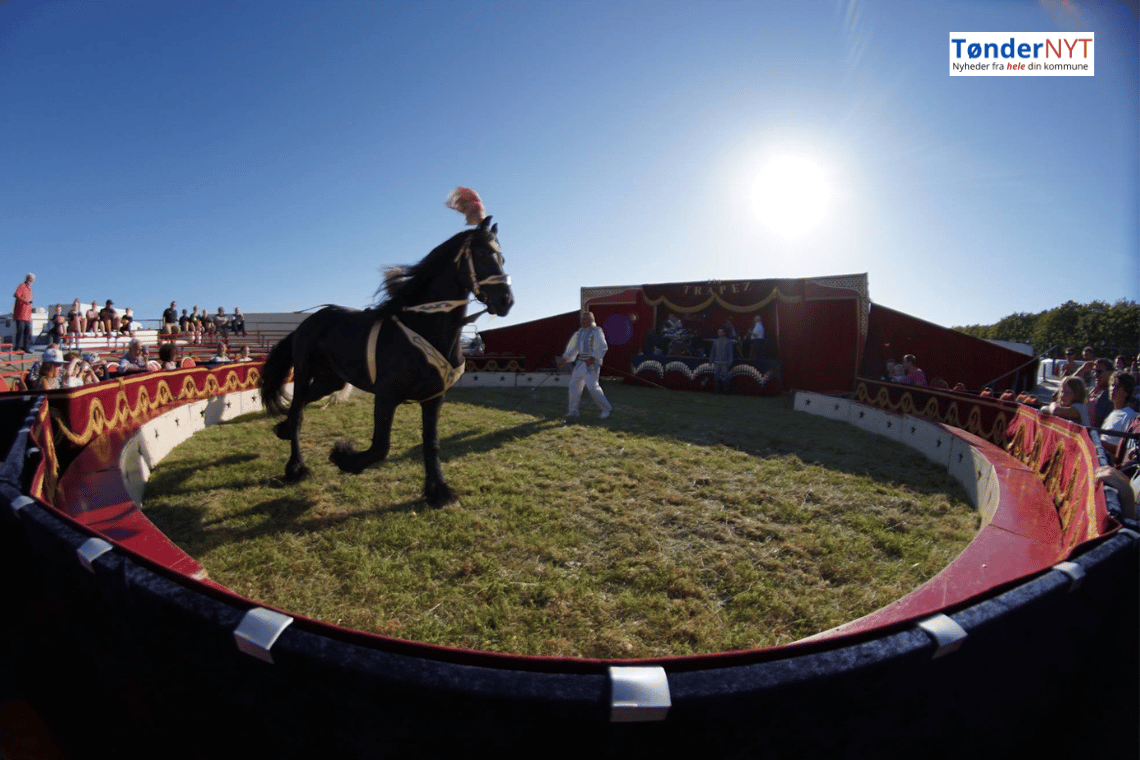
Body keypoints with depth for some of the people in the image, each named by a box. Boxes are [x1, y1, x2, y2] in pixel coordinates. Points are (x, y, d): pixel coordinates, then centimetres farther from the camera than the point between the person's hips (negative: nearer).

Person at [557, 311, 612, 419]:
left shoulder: (596, 331, -9)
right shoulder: (580, 332, 14)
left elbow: (602, 347, -21)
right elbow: (572, 347, 25)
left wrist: (593, 357, -35)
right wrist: (565, 358, 27)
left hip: (591, 364, -8)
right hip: (581, 363, 8)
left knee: (592, 386, -14)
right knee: (574, 384, 6)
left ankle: (606, 408, 2)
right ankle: (573, 411, 14)